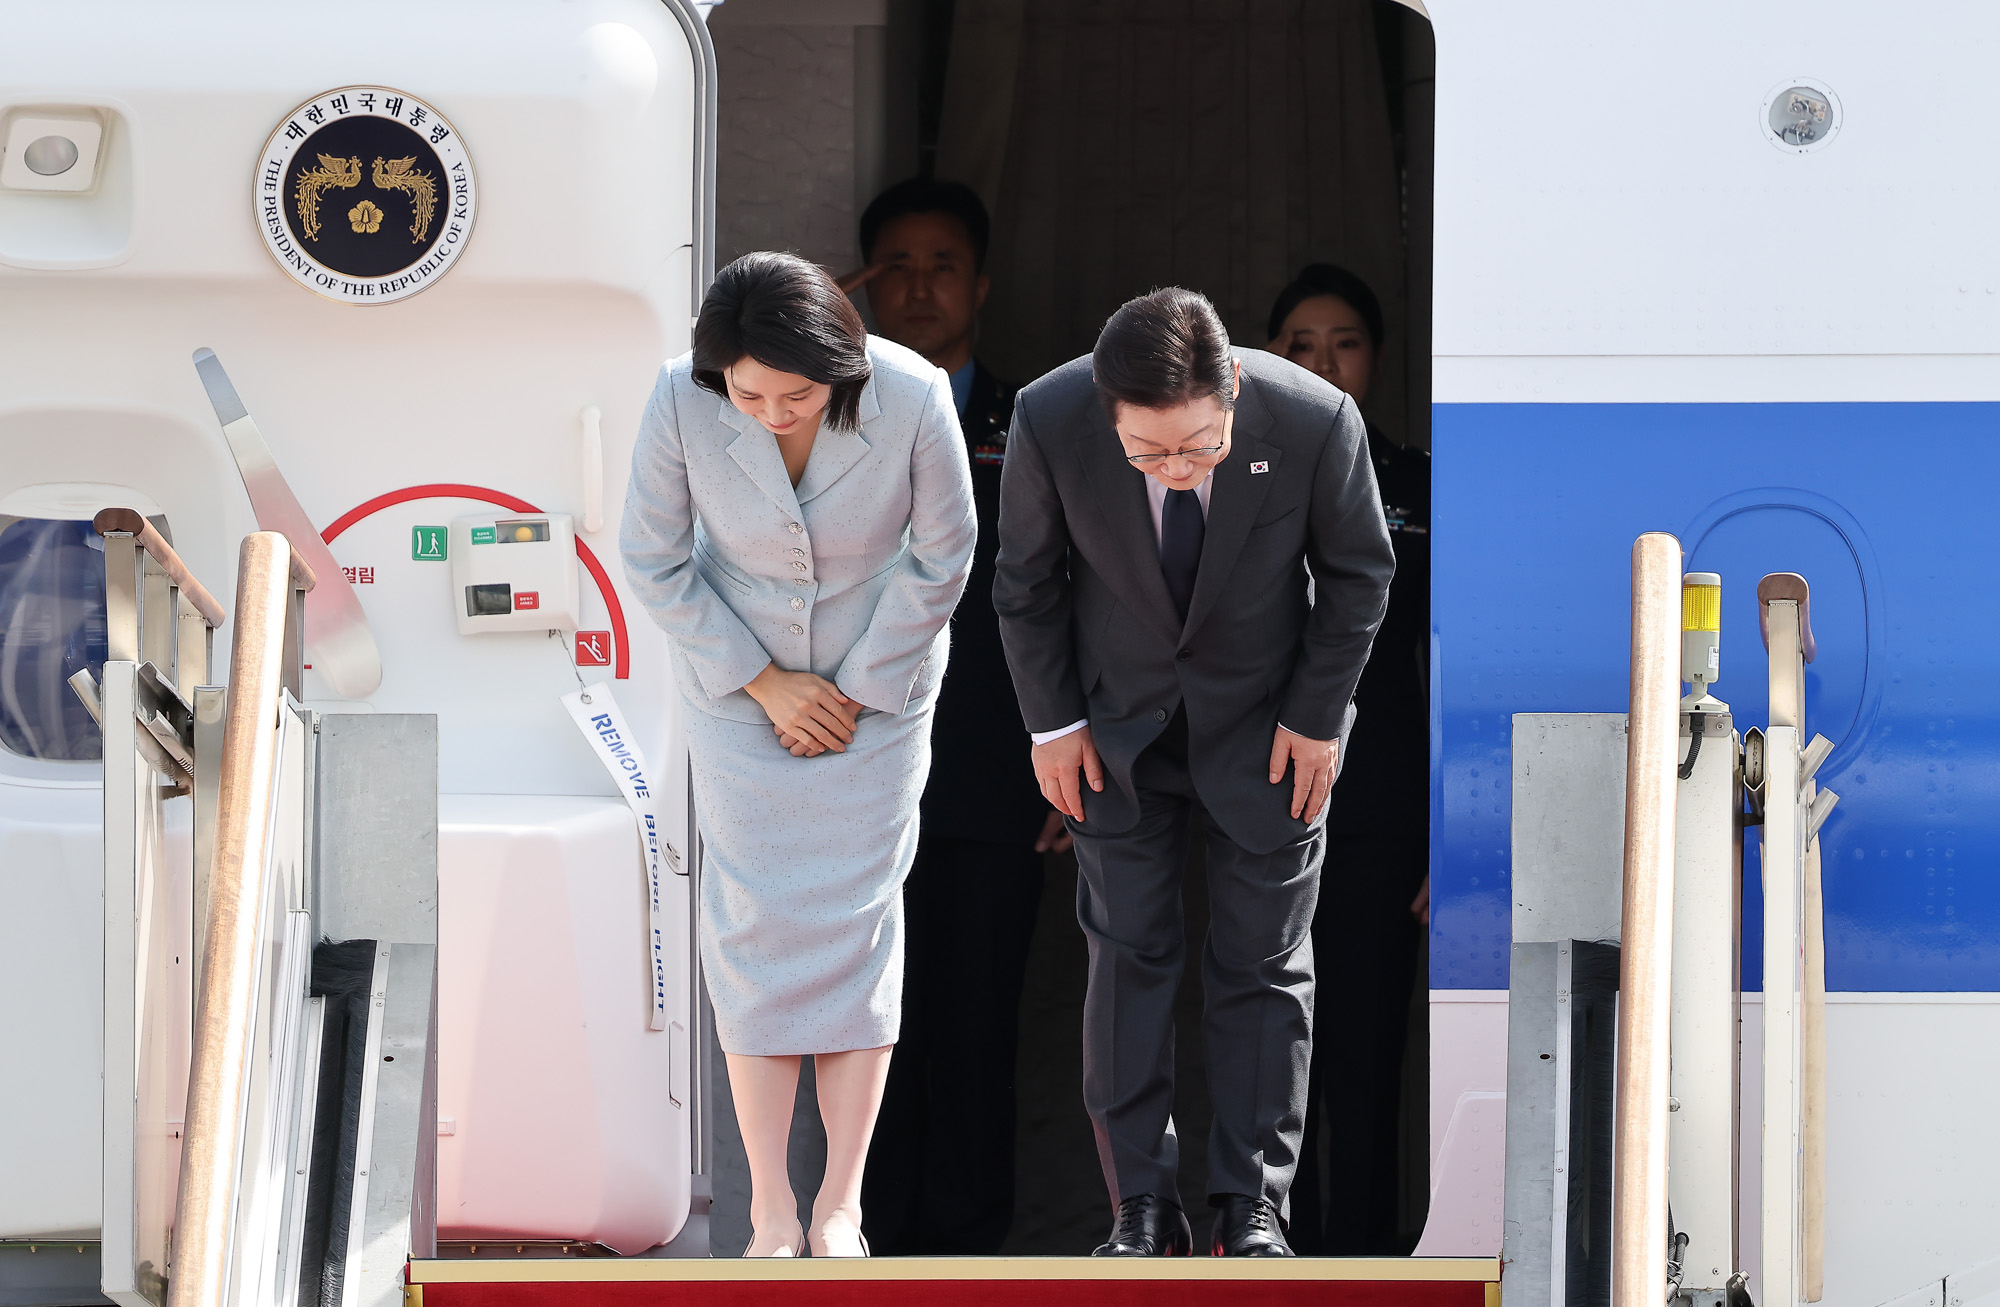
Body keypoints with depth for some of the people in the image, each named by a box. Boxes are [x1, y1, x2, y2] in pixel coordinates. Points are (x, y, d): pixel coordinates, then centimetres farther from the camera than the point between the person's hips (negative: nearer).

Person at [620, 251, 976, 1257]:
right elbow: (654, 562, -12)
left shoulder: (912, 399, -28)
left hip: (876, 679, 0)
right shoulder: (681, 402, -27)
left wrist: (854, 690, -8)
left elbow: (941, 559, -11)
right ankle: (772, 1214, -2)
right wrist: (765, 683, -11)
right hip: (736, 673, 0)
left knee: (854, 914, -3)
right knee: (755, 917, -5)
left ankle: (840, 1204, 3)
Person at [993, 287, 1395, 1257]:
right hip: (1120, 720, 1)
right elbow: (1027, 579, -6)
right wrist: (1053, 720, -3)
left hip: (1266, 722, 0)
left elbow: (1358, 573, -8)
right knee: (1127, 956, -1)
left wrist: (1316, 715, -6)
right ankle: (1141, 1206, 5)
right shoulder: (1050, 423, -26)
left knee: (1264, 961, 3)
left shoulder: (1316, 423, -28)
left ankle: (1253, 1204, 11)